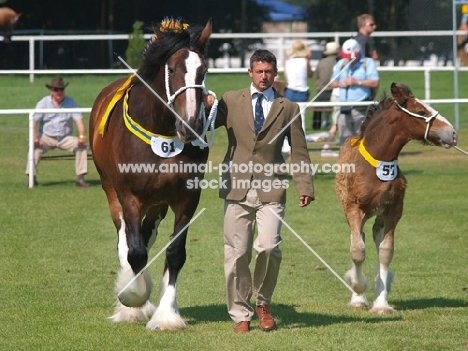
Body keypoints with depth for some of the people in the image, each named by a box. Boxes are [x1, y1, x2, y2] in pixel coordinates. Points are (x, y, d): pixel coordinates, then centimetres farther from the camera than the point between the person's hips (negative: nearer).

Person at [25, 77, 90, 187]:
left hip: (65, 138, 1)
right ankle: (32, 177, -28)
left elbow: (79, 120, -7)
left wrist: (82, 136, -26)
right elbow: (34, 121, -9)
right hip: (47, 137, -1)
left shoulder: (71, 103, 1)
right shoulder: (44, 103, -2)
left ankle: (80, 178, -20)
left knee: (82, 145, -23)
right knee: (35, 147, -30)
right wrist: (35, 137, -27)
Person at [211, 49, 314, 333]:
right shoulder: (231, 101, 10)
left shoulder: (289, 108, 10)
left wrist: (305, 186, 2)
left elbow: (299, 152, 10)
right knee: (237, 254, 1)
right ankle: (241, 314, 13)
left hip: (271, 189, -1)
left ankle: (263, 303, 7)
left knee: (269, 246, -16)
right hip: (237, 189, 1)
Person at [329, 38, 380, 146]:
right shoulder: (341, 63, 17)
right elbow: (332, 83, 18)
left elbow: (375, 82, -8)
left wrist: (357, 82, -14)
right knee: (345, 138, 3)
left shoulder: (368, 63, 2)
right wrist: (339, 84, -4)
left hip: (361, 109, -5)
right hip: (345, 108, 5)